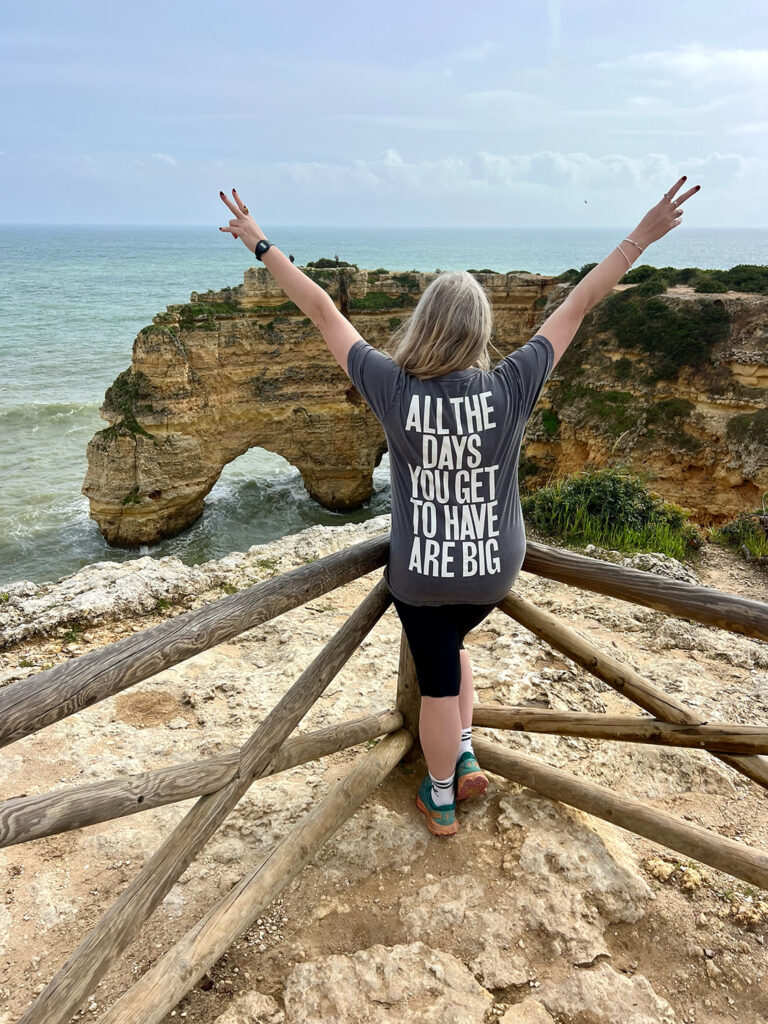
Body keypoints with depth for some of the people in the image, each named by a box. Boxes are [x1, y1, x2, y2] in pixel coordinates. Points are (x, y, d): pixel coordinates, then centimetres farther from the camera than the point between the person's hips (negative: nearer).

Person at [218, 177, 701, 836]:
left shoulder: (392, 388, -20)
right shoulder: (510, 388, -18)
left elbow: (323, 311, -10)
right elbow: (579, 304, -8)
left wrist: (261, 244, 2)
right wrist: (643, 236, 4)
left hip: (421, 573, -2)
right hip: (494, 570, 2)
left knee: (438, 683, 16)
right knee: (451, 645, 33)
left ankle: (440, 802, 36)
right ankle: (466, 757, 36)